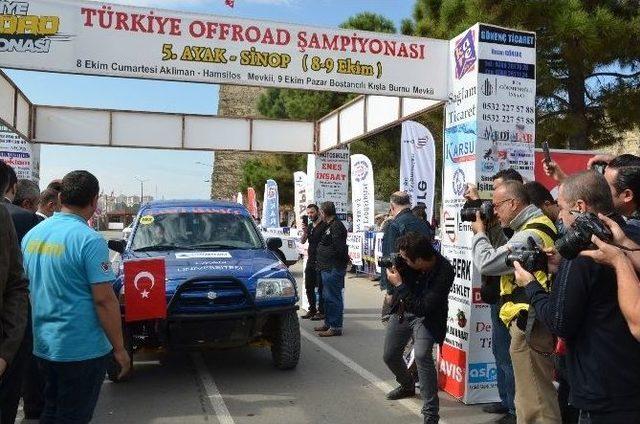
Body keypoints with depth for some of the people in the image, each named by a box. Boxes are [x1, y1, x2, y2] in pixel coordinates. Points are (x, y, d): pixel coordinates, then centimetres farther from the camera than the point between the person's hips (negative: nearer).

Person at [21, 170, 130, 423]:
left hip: (43, 346, 7)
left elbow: (27, 288, 14)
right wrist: (120, 349, -11)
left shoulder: (32, 235, 4)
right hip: (82, 349, -7)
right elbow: (104, 300, -20)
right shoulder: (89, 240, -19)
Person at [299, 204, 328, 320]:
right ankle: (312, 309, 23)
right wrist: (305, 232, -13)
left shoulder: (324, 226, -9)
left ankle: (321, 311, 5)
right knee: (309, 287, 12)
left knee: (320, 288, -2)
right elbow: (302, 241, 6)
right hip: (310, 261, 8)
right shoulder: (309, 226, 14)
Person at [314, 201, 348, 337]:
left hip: (334, 268, -11)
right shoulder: (329, 226, 17)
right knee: (327, 296, 18)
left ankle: (335, 327, 0)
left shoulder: (336, 226, -16)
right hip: (328, 267, 11)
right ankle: (328, 323, 30)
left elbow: (339, 248, -22)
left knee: (333, 298, -6)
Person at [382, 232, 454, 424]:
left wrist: (399, 285, -30)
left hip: (425, 317, -6)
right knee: (390, 356, 15)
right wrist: (393, 267, -19)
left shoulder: (444, 272, -32)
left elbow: (424, 308, -33)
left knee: (422, 356, -28)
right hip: (401, 311, 6)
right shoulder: (407, 260, -19)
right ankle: (407, 386, 47)